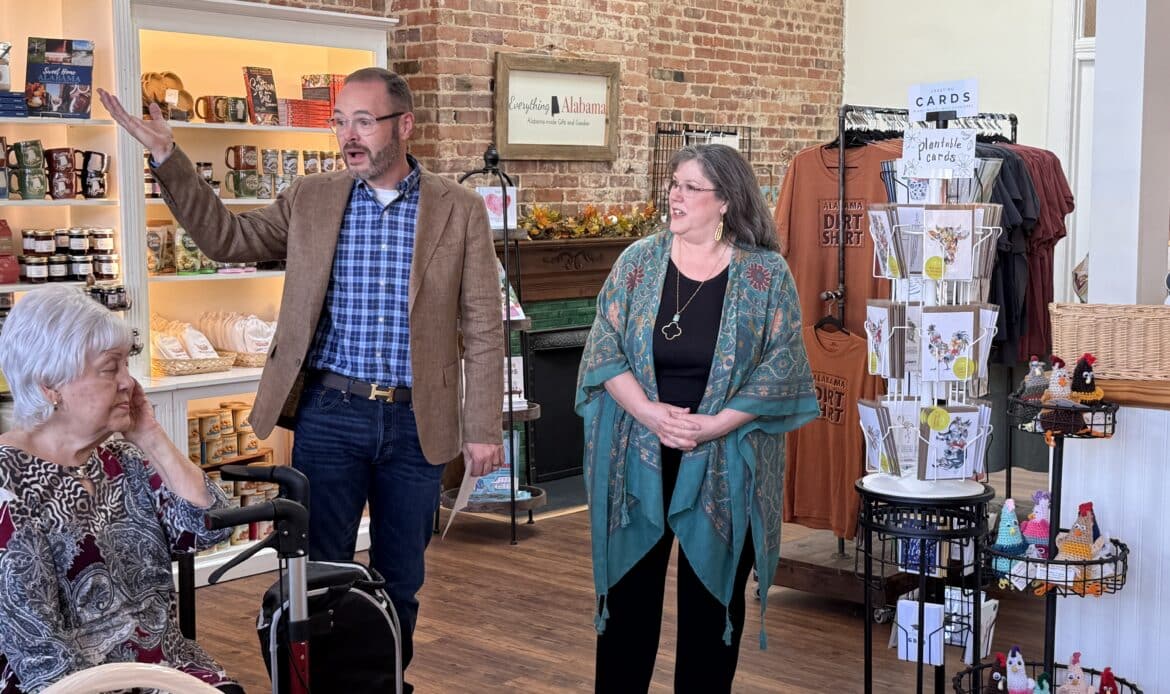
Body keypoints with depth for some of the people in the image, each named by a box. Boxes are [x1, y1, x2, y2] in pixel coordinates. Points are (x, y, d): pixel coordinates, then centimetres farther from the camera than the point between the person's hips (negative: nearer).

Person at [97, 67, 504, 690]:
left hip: (416, 422, 0)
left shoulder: (460, 210, -2)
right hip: (328, 413, 1)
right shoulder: (310, 200, 4)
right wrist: (167, 159, 0)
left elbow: (482, 329, -2)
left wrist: (482, 429, -5)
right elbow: (227, 238, 10)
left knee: (400, 582, 14)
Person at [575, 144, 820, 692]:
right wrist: (650, 413, -17)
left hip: (723, 465, -1)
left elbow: (783, 365, -8)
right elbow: (604, 348, -3)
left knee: (712, 596, 10)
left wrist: (715, 425, -18)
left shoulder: (766, 274, -4)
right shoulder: (638, 261, 2)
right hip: (638, 458, 2)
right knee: (629, 591, 9)